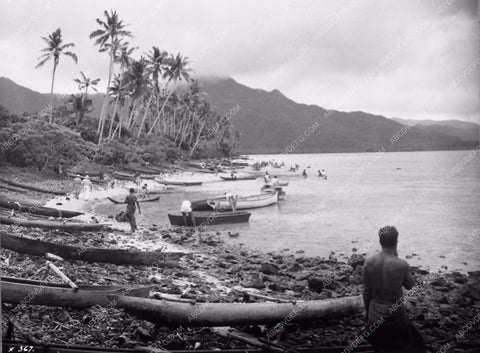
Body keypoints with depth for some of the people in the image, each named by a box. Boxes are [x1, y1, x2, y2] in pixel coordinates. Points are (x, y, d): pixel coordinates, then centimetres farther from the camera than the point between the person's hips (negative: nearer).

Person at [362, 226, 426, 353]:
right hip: (395, 316, -3)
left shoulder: (369, 262, -12)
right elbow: (409, 285, 0)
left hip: (375, 315, 3)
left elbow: (366, 292, -3)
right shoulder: (402, 265, -21)